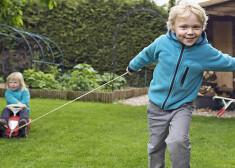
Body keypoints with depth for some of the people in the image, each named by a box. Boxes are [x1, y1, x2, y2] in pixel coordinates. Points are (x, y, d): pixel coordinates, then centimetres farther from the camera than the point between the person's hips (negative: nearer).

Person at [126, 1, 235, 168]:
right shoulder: (162, 43, -12)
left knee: (177, 141, -27)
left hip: (182, 107, -2)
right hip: (157, 105, 2)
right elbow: (146, 55, 10)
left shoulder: (206, 52, -15)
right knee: (155, 147, 13)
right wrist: (133, 66, 26)